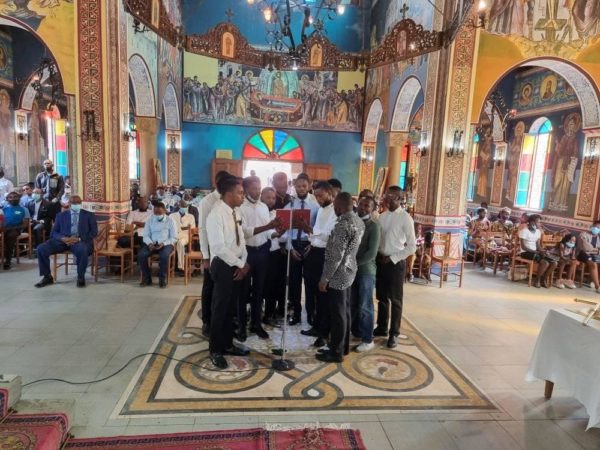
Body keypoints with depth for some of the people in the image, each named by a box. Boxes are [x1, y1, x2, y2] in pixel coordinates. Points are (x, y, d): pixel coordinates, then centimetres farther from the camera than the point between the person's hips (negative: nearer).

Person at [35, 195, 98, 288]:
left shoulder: (89, 215, 11)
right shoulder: (61, 215, 17)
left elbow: (94, 232, 2)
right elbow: (54, 233, 11)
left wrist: (79, 239, -14)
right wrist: (63, 238, -12)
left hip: (81, 241, -3)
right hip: (63, 240, 3)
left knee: (82, 250, -38)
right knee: (41, 249, -19)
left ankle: (81, 277, -17)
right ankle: (47, 277, 0)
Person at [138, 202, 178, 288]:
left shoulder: (170, 220, -1)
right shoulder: (149, 220, 10)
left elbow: (174, 238, -4)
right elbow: (146, 235, 6)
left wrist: (163, 244, -20)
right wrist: (150, 244, -16)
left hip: (166, 244, -3)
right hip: (152, 244, 3)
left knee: (164, 255, -36)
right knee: (141, 254, -25)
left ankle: (162, 279, -16)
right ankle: (147, 278, -8)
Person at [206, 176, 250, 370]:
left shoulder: (236, 211, 6)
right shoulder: (216, 215, -19)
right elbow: (219, 247, -24)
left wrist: (244, 263, -2)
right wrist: (240, 264, -17)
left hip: (237, 264, 8)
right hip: (223, 265, -8)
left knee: (231, 307, 18)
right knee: (220, 308, 6)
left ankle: (227, 344, 33)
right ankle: (215, 350, 23)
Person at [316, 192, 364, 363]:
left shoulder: (343, 224, -23)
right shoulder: (358, 221, 7)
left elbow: (336, 256, -23)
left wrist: (324, 278, -17)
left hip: (338, 275, -9)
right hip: (348, 272, 9)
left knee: (337, 314, 2)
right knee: (344, 311, 18)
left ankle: (336, 352, 14)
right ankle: (343, 346, 31)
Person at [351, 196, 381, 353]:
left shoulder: (374, 226, -8)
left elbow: (372, 253, -15)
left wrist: (354, 263, -16)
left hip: (366, 271, -5)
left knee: (365, 306, 2)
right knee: (353, 303, 13)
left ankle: (367, 340, 13)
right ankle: (355, 331, 29)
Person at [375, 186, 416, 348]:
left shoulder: (405, 218, -10)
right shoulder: (382, 216, 7)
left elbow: (412, 247, -10)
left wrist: (392, 258, -14)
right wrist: (377, 255, -5)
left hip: (395, 262, -5)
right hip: (380, 260, 5)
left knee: (395, 299, 6)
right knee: (381, 297, 16)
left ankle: (394, 333, 21)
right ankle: (382, 328, 33)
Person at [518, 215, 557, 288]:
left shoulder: (538, 231, 12)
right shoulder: (524, 231, -11)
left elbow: (538, 245, 13)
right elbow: (523, 247, -15)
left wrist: (543, 251, -8)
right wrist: (535, 251, -22)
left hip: (535, 252, 8)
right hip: (526, 252, -8)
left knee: (554, 262, -10)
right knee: (545, 262, -29)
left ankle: (544, 279, 5)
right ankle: (538, 280, -9)